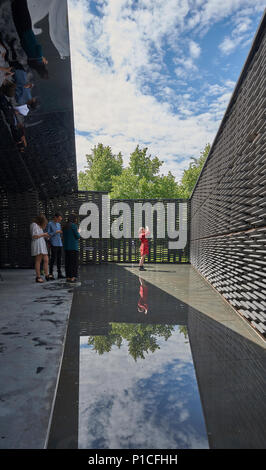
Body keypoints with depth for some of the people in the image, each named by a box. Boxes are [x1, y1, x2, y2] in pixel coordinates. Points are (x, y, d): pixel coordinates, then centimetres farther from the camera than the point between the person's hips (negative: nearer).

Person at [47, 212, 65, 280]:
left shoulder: (59, 224, 17)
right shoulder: (49, 224, -3)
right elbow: (48, 234, -9)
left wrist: (62, 232, 3)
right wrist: (56, 232, -16)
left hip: (60, 244, 6)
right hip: (53, 244, -6)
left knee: (59, 259, 6)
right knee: (53, 259, -8)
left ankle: (59, 274, 10)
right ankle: (51, 274, -2)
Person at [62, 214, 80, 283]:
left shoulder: (65, 226, 11)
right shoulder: (74, 225, -10)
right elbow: (77, 236, -10)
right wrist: (78, 232, 11)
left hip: (66, 246, 7)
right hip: (73, 247, -7)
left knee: (67, 262, 9)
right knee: (74, 262, -2)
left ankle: (68, 277, 12)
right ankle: (72, 277, -3)